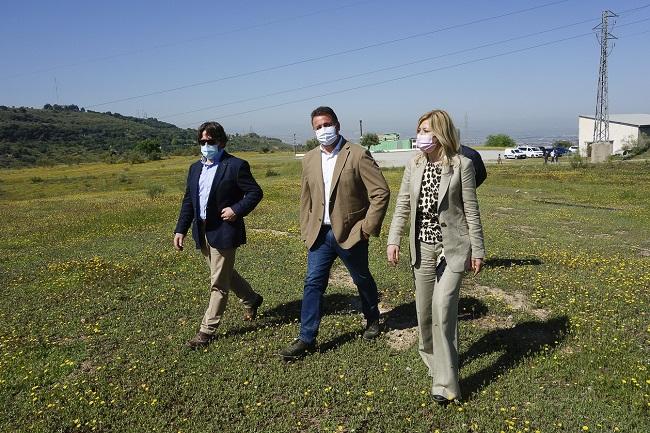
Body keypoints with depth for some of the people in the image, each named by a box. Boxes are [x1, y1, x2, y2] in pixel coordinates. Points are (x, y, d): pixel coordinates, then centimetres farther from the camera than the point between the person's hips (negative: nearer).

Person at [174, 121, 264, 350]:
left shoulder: (236, 166, -9)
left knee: (218, 283, -1)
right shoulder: (195, 168, 12)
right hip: (202, 232, 8)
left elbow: (255, 192, -8)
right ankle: (251, 300, 43)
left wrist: (236, 210, -19)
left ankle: (207, 330, 9)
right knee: (225, 274, 20)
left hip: (223, 231, -7)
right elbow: (188, 201, 13)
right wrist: (180, 230, 7)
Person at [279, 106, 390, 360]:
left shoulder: (358, 155, -12)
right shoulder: (309, 159, 5)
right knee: (313, 284, 2)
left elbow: (381, 192, -13)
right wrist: (306, 231, 8)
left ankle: (372, 320, 40)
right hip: (320, 234, 4)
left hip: (350, 234, -4)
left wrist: (368, 227, -13)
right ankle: (306, 339, 11)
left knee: (362, 280, 15)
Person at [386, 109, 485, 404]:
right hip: (422, 247, 5)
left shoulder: (462, 164, -7)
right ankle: (433, 362, 35)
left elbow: (471, 211, -4)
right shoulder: (414, 165, 5)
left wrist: (478, 250, -3)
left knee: (443, 308, -13)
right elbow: (402, 206, 7)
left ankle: (445, 382, -3)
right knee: (424, 310, 12)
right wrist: (393, 240, -1)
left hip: (451, 247, -5)